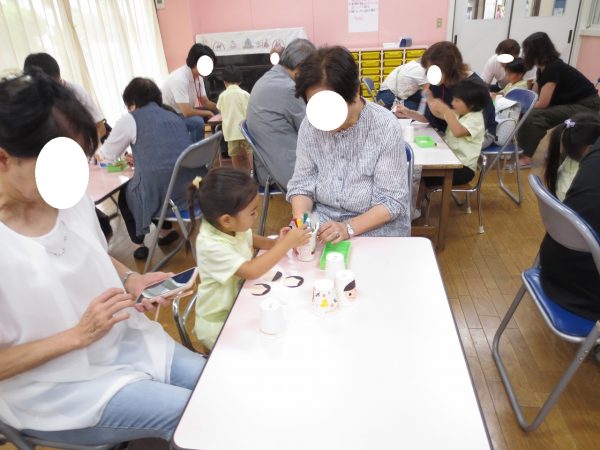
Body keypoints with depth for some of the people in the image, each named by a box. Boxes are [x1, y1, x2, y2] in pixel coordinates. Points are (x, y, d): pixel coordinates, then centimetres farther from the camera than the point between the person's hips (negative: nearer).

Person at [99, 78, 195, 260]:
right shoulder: (174, 115, 16)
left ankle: (139, 245, 29)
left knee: (124, 194, 29)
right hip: (191, 191, 6)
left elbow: (107, 154, 15)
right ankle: (166, 232, 39)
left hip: (160, 193, -5)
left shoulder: (129, 119, 1)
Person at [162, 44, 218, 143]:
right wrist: (208, 113, -20)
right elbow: (187, 112, -34)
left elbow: (205, 103, 5)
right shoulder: (180, 79, -30)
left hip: (183, 113, 9)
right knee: (197, 121, -34)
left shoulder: (198, 76, -3)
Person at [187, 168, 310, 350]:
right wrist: (287, 243, -29)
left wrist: (275, 243, -8)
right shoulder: (211, 246, -31)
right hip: (219, 323, -7)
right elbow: (252, 271, -35)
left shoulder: (234, 227, -10)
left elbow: (252, 240, 13)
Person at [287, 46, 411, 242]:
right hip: (321, 223, 3)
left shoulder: (386, 128, -16)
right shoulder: (310, 126, -4)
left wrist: (349, 228, -27)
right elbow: (302, 184, 0)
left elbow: (392, 201, -15)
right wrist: (300, 219, -19)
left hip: (377, 228, -3)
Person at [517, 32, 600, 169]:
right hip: (571, 103, 9)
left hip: (586, 107, -9)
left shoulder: (553, 68, -24)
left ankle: (526, 158, -18)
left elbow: (542, 104, -23)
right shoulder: (543, 68, 3)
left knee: (535, 116, -25)